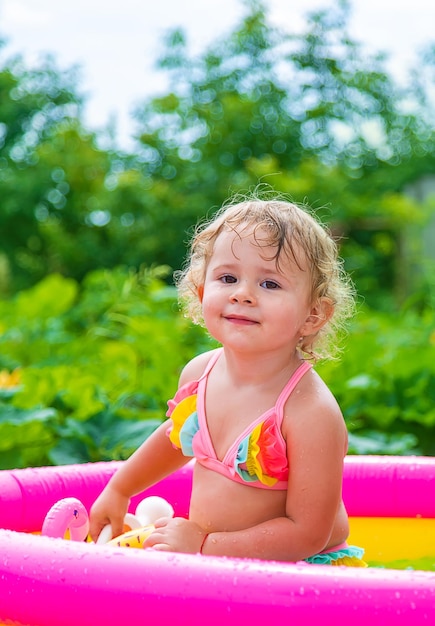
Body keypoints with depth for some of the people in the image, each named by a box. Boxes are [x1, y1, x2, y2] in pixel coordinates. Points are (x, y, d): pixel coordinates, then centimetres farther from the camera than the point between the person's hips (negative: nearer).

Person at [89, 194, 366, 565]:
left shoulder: (312, 413, -26)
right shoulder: (199, 374, -5)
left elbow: (307, 533, -22)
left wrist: (203, 546, -20)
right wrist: (118, 490, 29)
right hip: (210, 562, 7)